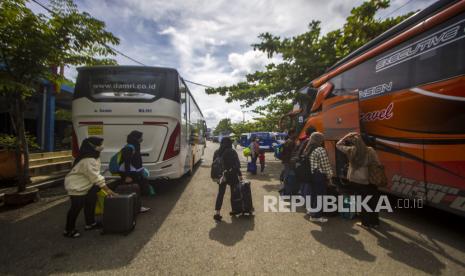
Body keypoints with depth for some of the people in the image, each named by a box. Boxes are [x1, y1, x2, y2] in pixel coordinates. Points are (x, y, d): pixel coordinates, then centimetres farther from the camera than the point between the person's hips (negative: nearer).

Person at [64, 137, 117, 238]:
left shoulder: (93, 157, 2)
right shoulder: (87, 160, -30)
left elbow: (96, 174, 7)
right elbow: (96, 177, -30)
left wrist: (105, 187, 2)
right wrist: (107, 190, -26)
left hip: (84, 186, 10)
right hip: (76, 186, -10)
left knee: (89, 203, 15)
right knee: (76, 207, -2)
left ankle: (90, 223, 31)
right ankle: (69, 230, 16)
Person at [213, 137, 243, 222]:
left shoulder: (216, 152, 1)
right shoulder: (232, 152, -12)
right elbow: (237, 164, -13)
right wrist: (239, 174, -6)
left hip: (221, 175, 3)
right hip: (232, 175, -3)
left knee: (220, 193, 9)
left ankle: (217, 212, 4)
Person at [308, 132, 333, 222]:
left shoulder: (309, 149, 8)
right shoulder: (321, 150, -16)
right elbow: (325, 165, -15)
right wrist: (329, 176, -4)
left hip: (311, 175, 8)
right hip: (319, 176, -8)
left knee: (313, 193, 18)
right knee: (319, 195, 2)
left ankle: (312, 211, 32)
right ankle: (316, 215, 10)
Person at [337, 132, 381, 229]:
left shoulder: (350, 151, -8)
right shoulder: (370, 150, -7)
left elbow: (338, 145, 6)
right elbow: (377, 164, -3)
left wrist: (347, 136, 5)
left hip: (354, 181, -1)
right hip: (368, 181, 1)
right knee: (373, 201, 18)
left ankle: (366, 223, 24)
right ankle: (375, 222, 32)